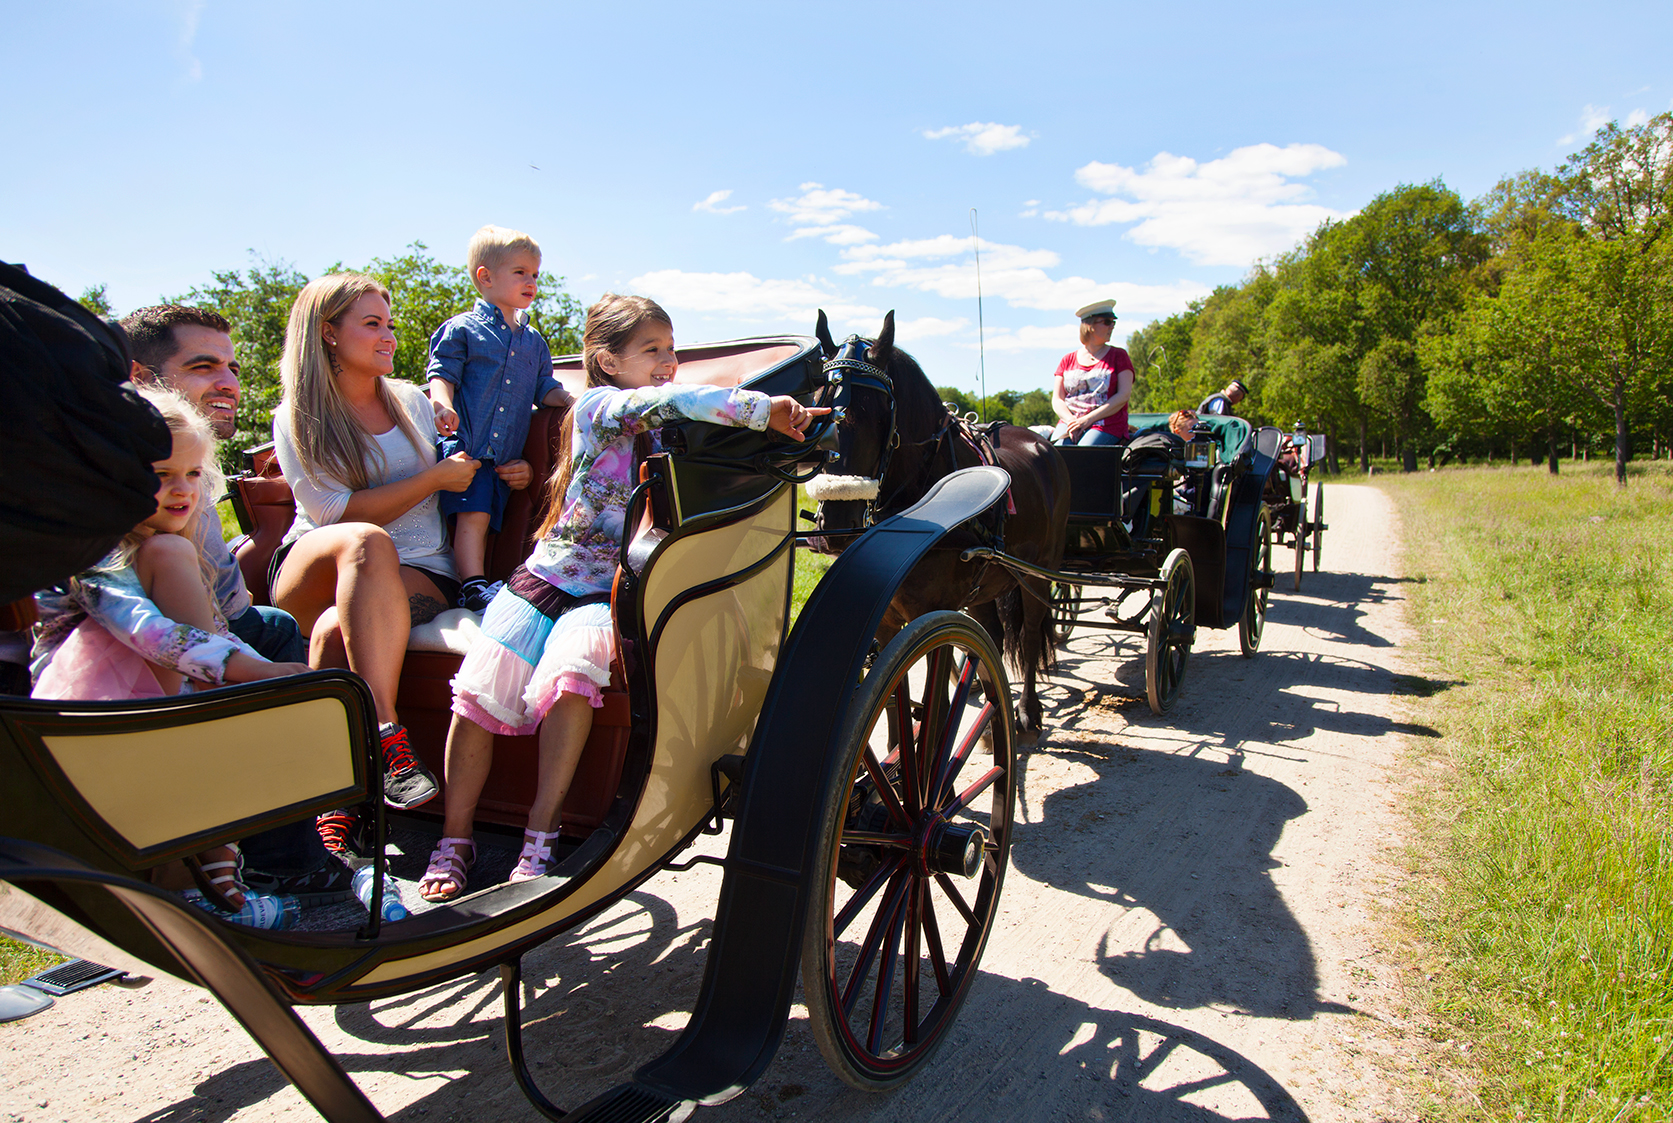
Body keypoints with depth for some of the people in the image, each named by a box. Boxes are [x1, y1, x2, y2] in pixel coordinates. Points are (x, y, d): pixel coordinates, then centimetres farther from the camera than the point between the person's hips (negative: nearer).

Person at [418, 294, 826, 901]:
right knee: (482, 685, -18)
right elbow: (663, 401, -23)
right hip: (546, 575, -1)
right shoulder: (598, 406, -4)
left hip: (608, 594, 2)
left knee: (572, 667, -30)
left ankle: (540, 834, -23)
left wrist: (788, 421, -4)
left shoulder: (675, 434, 14)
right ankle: (455, 839, -1)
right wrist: (761, 408, -30)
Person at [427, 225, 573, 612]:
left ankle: (476, 585, 9)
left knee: (486, 519, 4)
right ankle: (473, 588, -18)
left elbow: (545, 387, 22)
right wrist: (443, 405, -21)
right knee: (473, 514, -16)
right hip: (466, 445, -5)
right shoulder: (462, 329, 4)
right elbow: (442, 374, -1)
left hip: (506, 458, 5)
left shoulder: (534, 342, 21)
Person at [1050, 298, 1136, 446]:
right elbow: (1057, 399, 12)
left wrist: (1088, 419, -12)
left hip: (1107, 424, -2)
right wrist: (1071, 420, -11)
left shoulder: (1118, 356, 12)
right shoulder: (1068, 360, 18)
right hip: (1069, 421, 2)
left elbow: (1124, 395, -1)